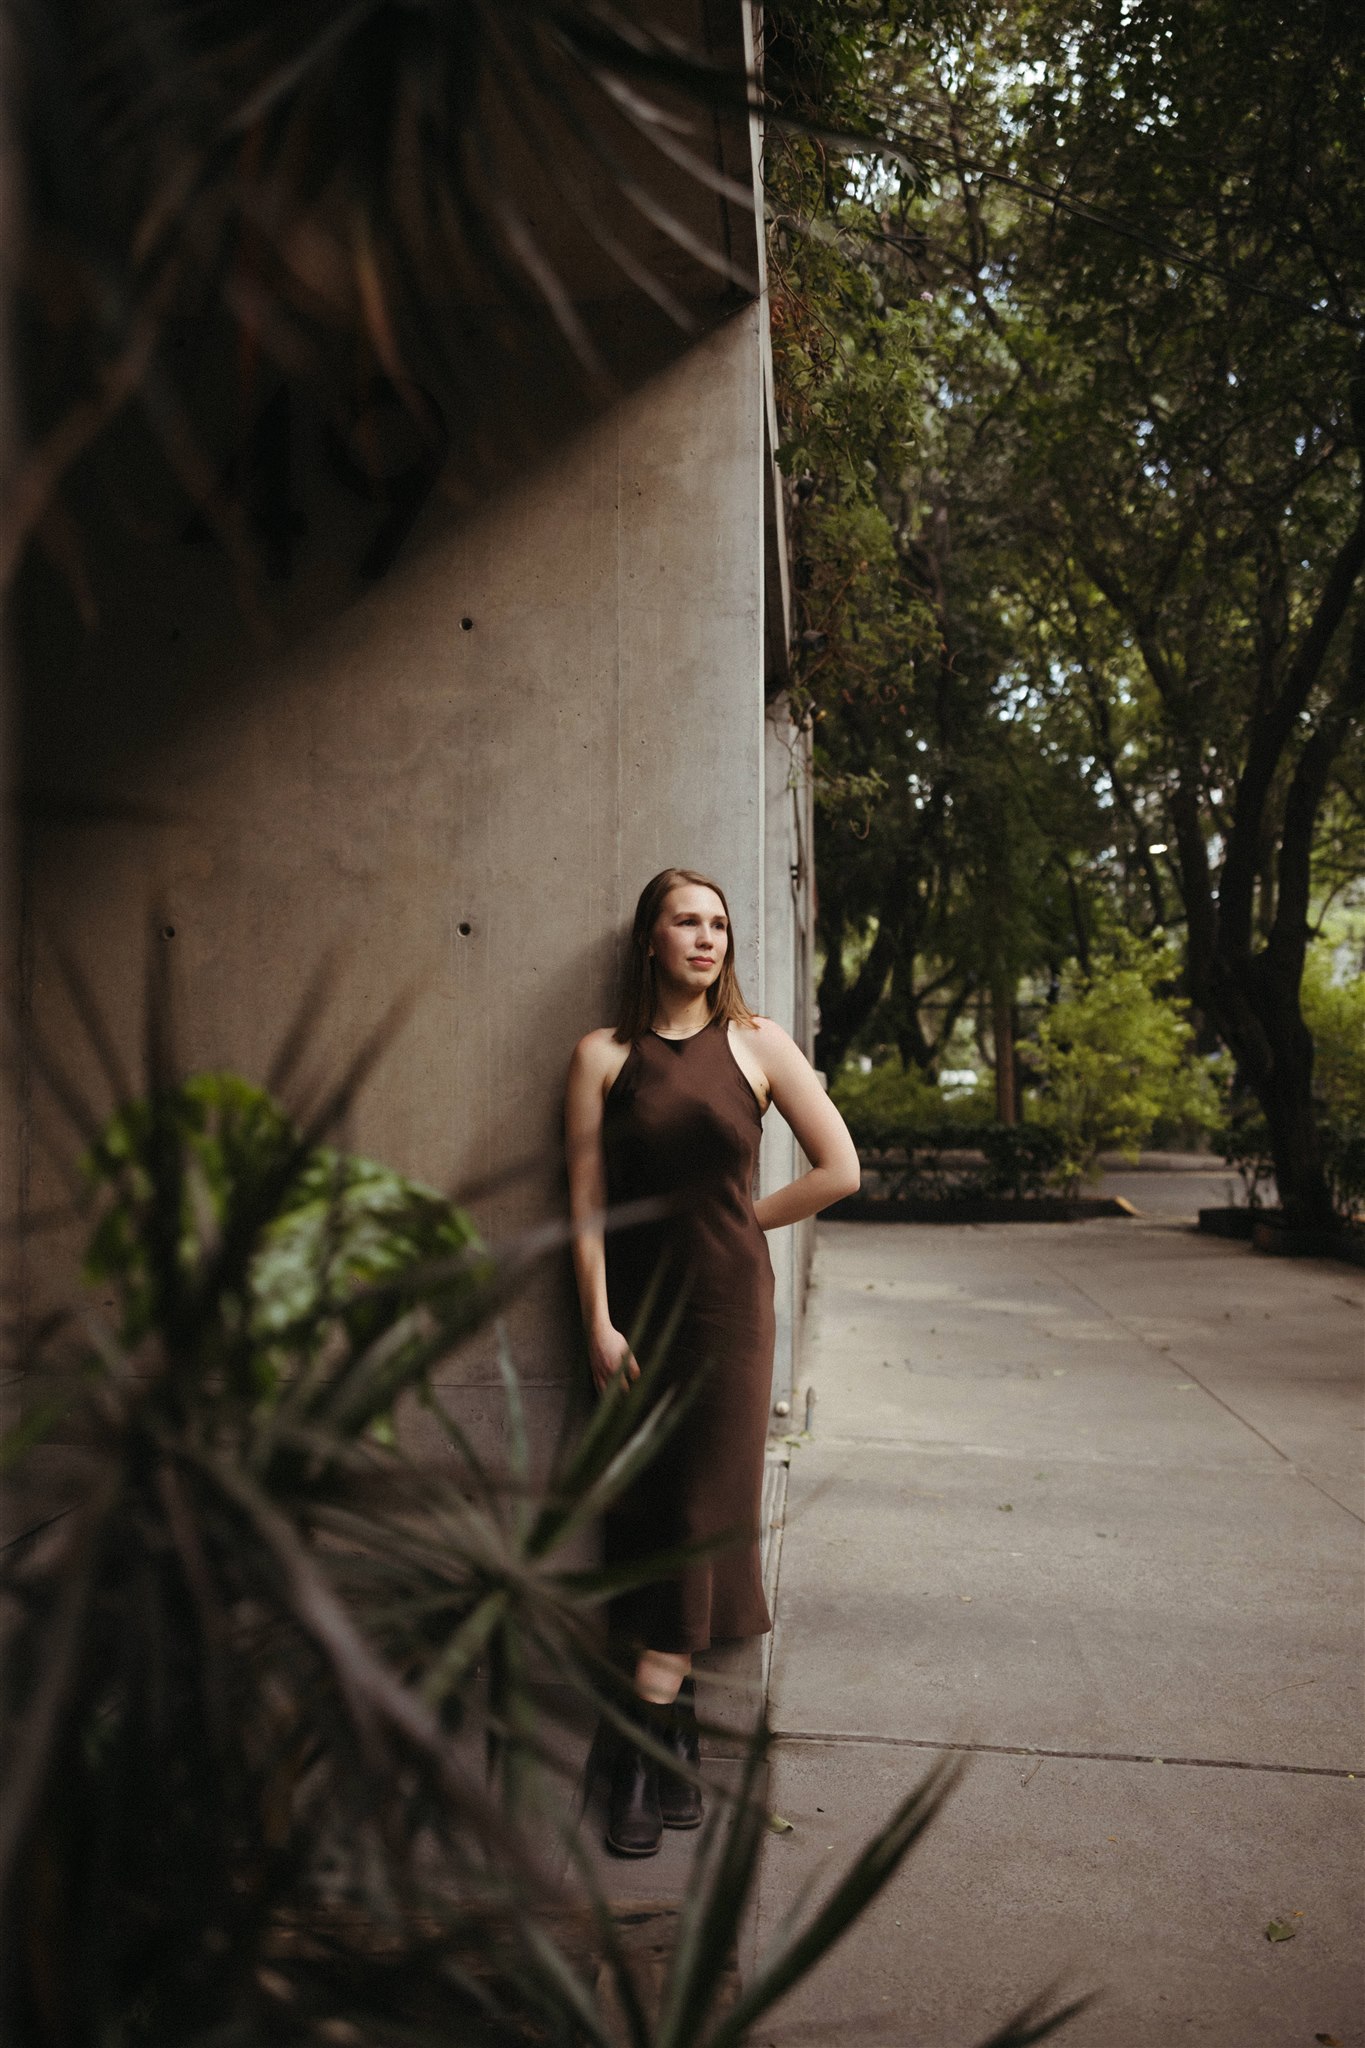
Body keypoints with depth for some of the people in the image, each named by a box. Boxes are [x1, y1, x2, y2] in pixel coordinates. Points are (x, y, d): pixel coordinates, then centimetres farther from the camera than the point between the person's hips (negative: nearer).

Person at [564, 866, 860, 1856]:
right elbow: (587, 1199, -2)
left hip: (727, 1302, 0)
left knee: (703, 1511, -1)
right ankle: (676, 1727, 16)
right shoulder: (604, 1055, 1)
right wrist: (599, 1322, -8)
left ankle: (647, 1739, 6)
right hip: (635, 1303, 1)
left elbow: (839, 1169, 2)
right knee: (643, 1508, 4)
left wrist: (740, 1219, 2)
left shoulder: (758, 1044, 0)